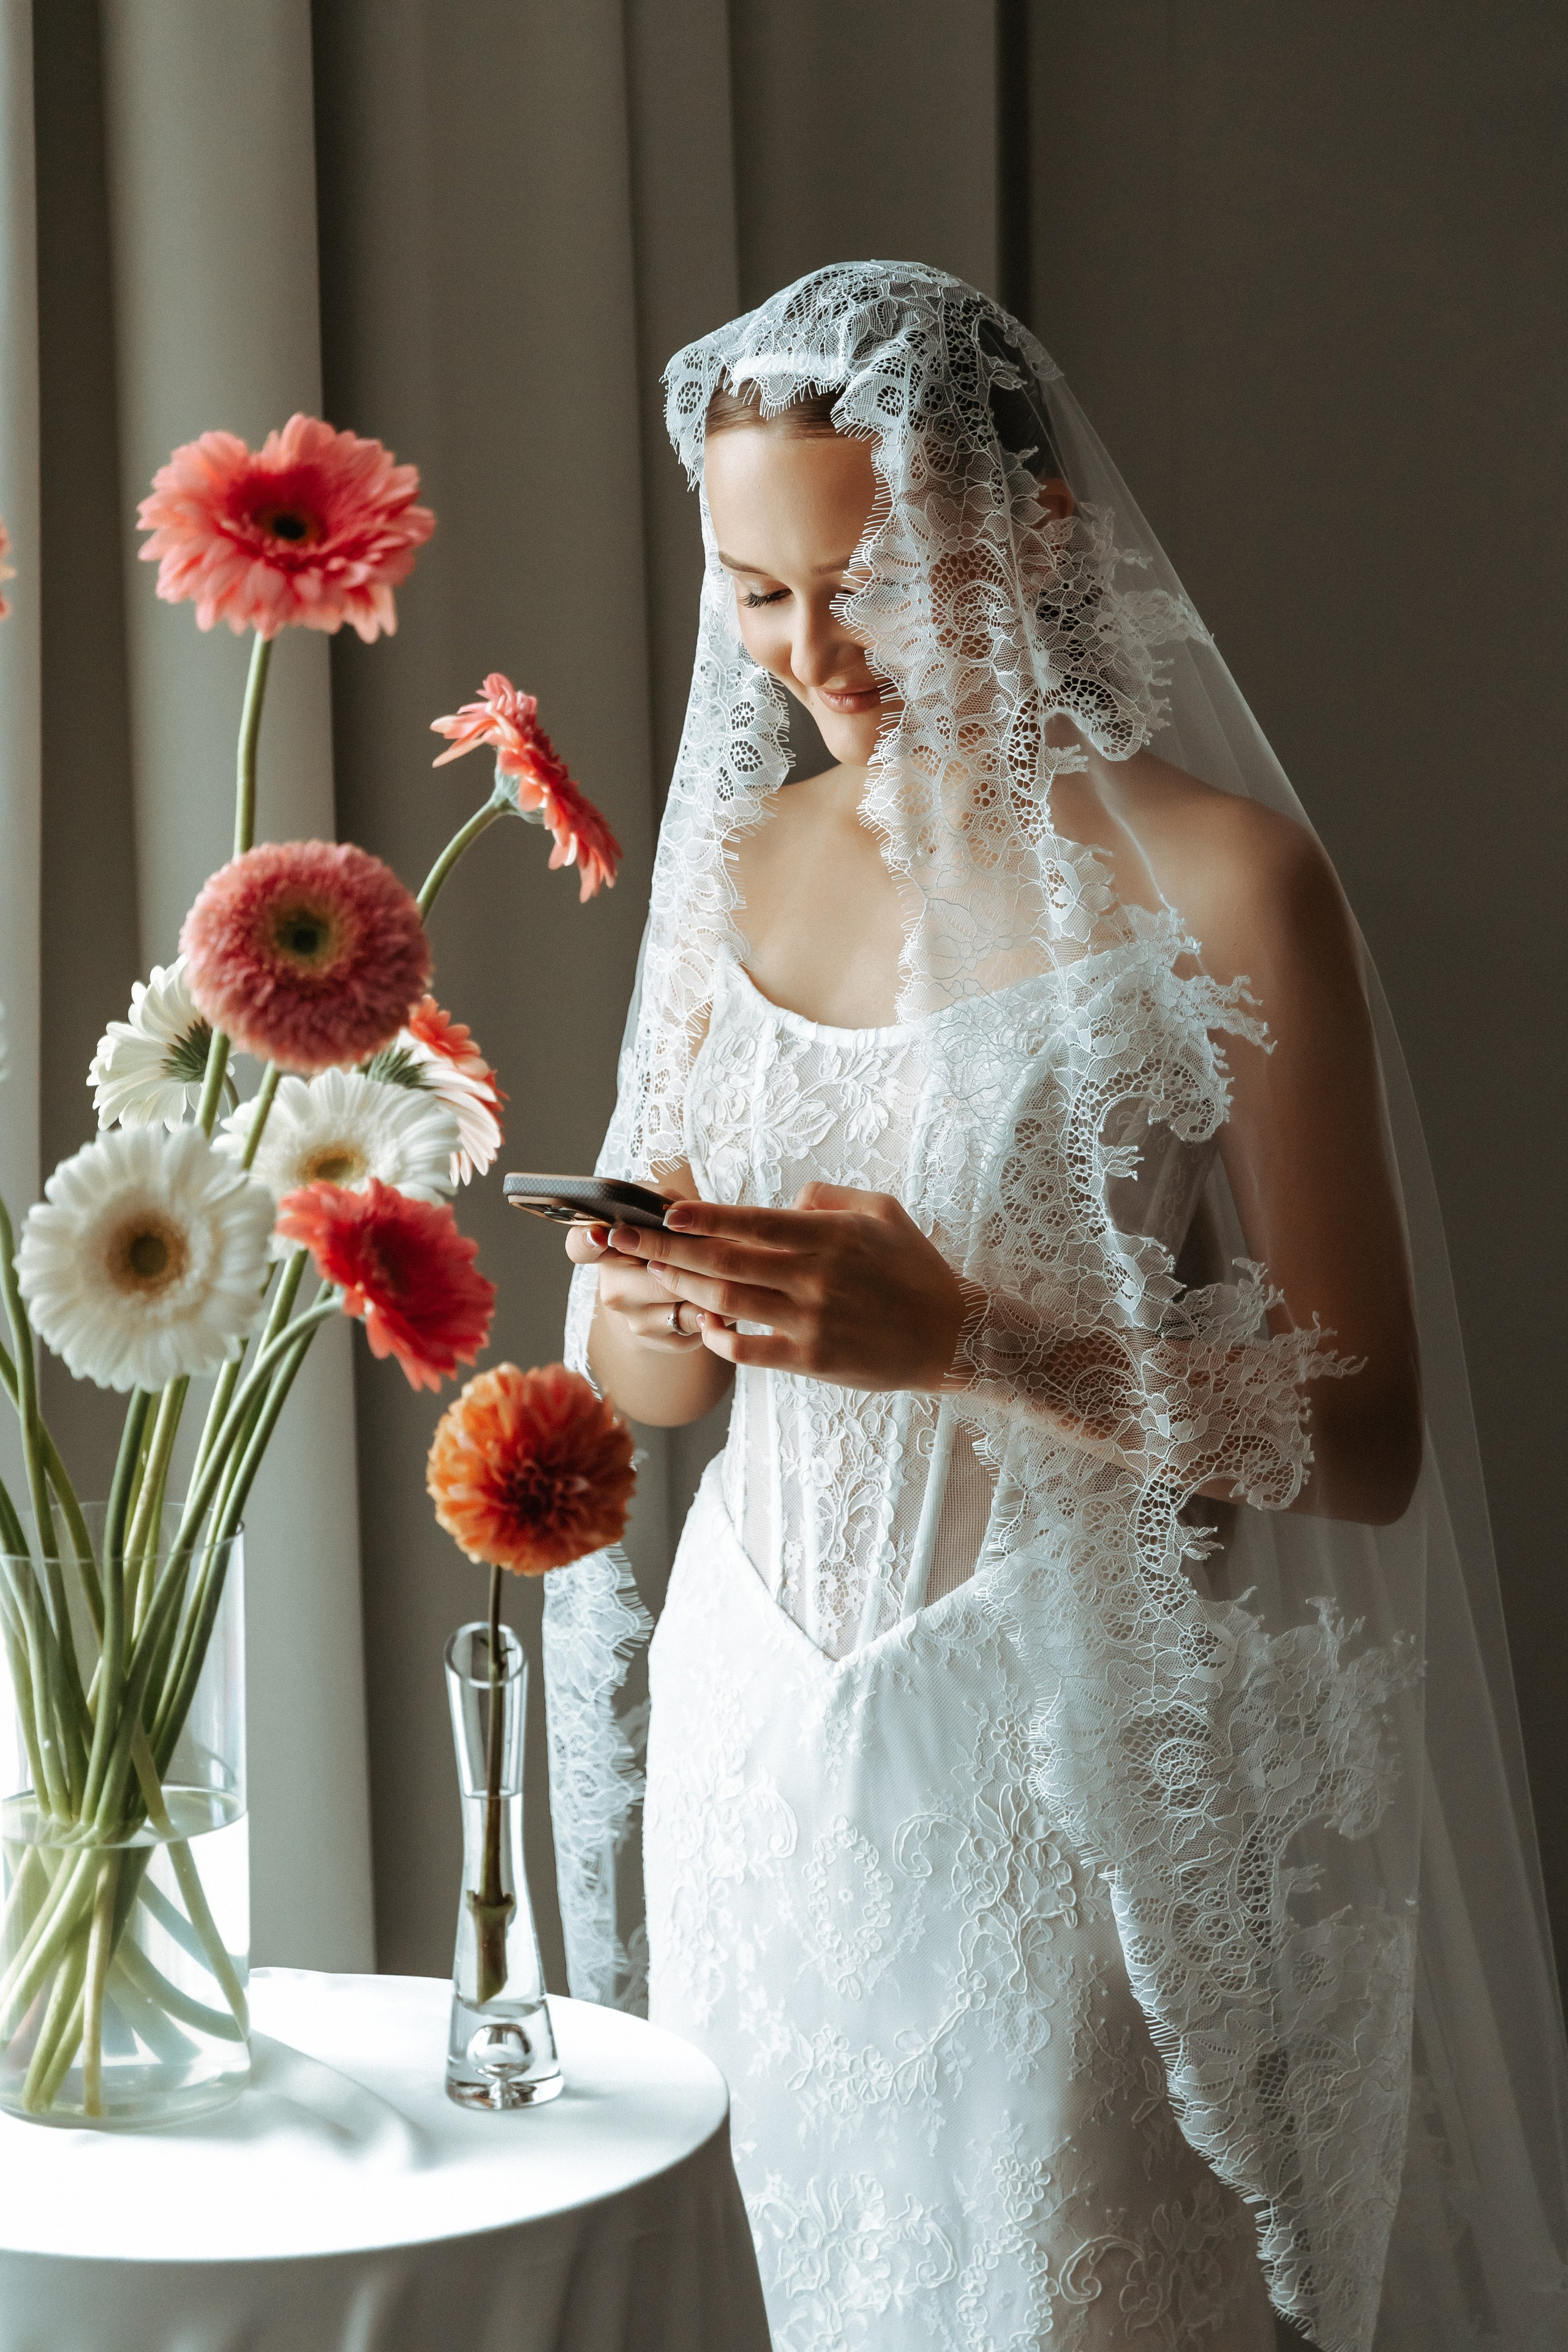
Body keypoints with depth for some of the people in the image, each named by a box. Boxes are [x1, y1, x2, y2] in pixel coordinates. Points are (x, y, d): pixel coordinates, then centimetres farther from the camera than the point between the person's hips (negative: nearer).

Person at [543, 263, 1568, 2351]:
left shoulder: (1214, 882, -10)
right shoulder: (737, 862, 7)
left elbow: (1364, 1437, -12)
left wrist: (965, 1339, -23)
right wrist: (665, 1304, -10)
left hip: (1066, 1739, -5)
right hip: (770, 1722, 5)